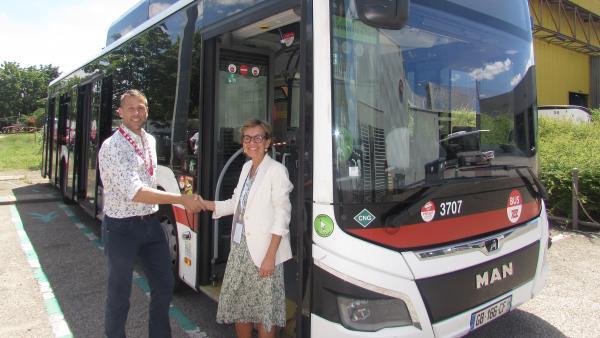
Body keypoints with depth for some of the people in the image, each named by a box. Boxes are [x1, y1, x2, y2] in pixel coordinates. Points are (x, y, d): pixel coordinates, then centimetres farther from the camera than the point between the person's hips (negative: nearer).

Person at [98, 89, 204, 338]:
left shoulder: (150, 141, 7)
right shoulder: (112, 147, -17)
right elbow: (135, 193, -28)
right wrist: (182, 200, -29)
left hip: (150, 223, 7)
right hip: (122, 227, -7)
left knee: (164, 285, 14)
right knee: (119, 293, 8)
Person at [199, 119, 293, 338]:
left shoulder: (276, 170, -10)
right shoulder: (246, 168, 13)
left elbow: (282, 215, -14)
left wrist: (270, 256, -18)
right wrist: (203, 203, 7)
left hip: (263, 251, -7)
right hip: (239, 247, 7)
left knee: (264, 311, 3)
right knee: (238, 304, 16)